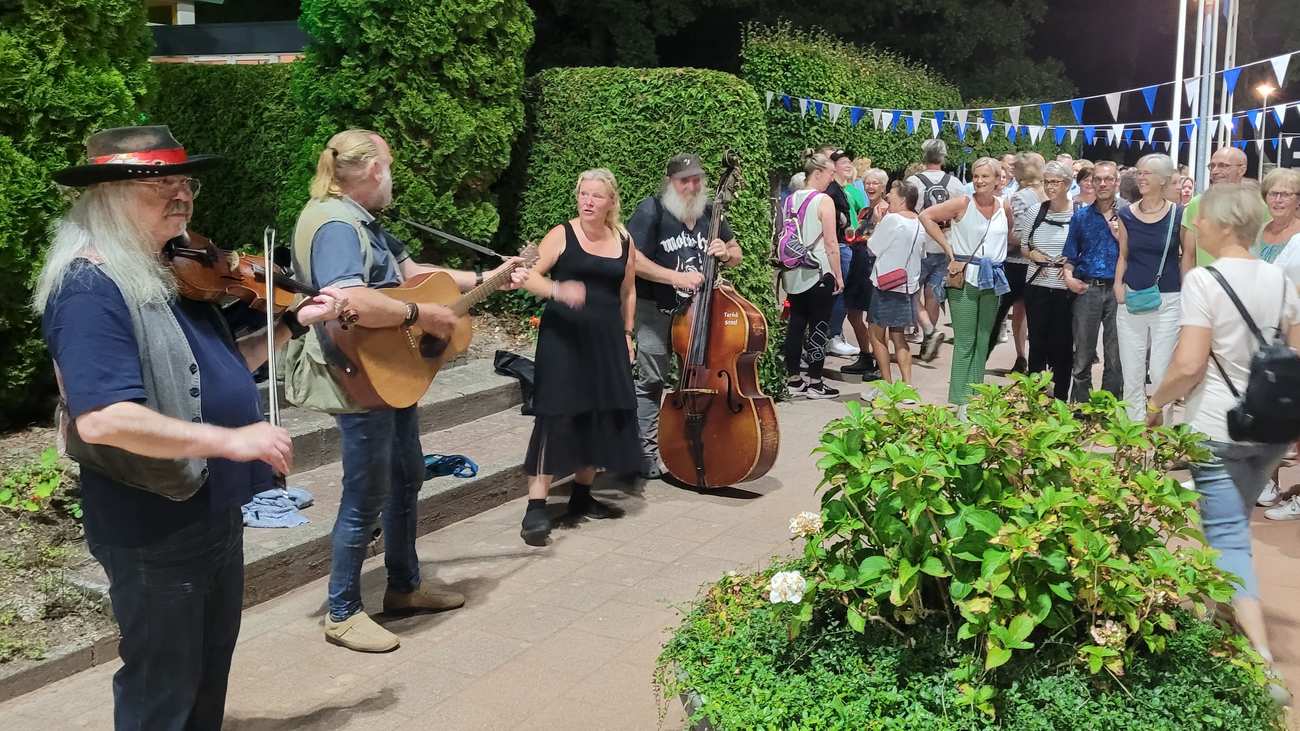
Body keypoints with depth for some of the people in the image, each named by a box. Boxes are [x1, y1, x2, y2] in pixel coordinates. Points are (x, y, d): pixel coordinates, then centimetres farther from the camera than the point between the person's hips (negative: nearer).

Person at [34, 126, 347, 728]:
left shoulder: (170, 273, 7)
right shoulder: (90, 289, -22)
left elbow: (217, 371, 18)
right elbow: (101, 419, -33)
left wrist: (293, 323, 8)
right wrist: (230, 440, -32)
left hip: (214, 511, 9)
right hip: (153, 525, -9)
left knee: (209, 672, 24)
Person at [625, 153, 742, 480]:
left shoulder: (709, 212, 7)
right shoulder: (651, 211, -11)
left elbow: (736, 254, 18)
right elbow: (632, 260, -18)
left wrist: (725, 253, -7)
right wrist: (676, 277, -24)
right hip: (656, 311, -5)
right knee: (651, 383, -3)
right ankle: (648, 455, 4)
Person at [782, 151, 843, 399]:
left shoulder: (791, 199, 6)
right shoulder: (824, 201, -12)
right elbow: (831, 243, -14)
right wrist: (839, 276, -7)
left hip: (793, 274, 6)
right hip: (819, 274, -6)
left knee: (796, 324, 10)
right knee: (819, 327, 2)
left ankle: (794, 380, 16)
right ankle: (815, 383, 6)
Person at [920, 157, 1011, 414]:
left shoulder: (1005, 207, 6)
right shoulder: (963, 204, -7)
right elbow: (926, 216, -9)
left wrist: (997, 254, 8)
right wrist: (949, 249, -10)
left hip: (992, 279, 5)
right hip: (965, 278, -5)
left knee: (983, 342, 10)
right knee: (964, 342, -3)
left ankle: (976, 396, 20)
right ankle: (962, 401, 2)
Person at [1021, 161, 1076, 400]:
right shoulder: (1034, 212, 5)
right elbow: (1023, 247, 15)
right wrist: (1032, 254, -6)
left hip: (1066, 290, -2)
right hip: (1037, 288, 3)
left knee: (1063, 345, 5)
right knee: (1037, 343, 9)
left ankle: (1060, 398, 16)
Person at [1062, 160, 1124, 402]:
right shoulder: (1081, 216, 9)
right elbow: (1071, 255, 12)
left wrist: (1119, 235, -12)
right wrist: (1069, 277, -4)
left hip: (1117, 290, -1)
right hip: (1087, 290, 1)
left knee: (1115, 358, 4)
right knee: (1083, 356, 7)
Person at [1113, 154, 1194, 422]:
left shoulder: (1178, 215, -4)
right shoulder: (1127, 214, 4)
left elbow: (1187, 256, 2)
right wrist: (1118, 285, 0)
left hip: (1168, 301, -3)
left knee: (1161, 372, -1)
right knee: (1131, 373, 8)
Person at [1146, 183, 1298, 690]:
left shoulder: (1204, 280, -14)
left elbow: (1188, 365, -19)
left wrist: (1156, 403, -3)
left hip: (1217, 428, -6)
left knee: (1228, 538, -4)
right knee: (1233, 525, 22)